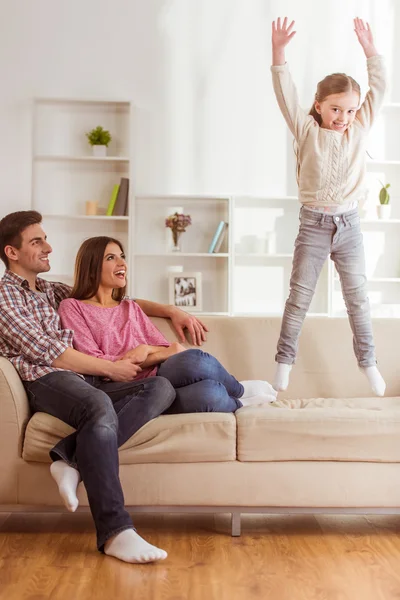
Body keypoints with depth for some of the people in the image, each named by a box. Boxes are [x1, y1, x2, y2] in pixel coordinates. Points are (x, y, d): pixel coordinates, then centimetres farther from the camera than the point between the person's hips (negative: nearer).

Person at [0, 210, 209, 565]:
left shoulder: (53, 292, 29)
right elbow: (46, 353, -6)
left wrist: (173, 312, 20)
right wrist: (111, 368, -5)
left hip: (89, 383, 7)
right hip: (47, 382, -7)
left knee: (162, 388, -21)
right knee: (100, 406, -40)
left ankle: (71, 457, -31)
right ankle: (115, 532, -41)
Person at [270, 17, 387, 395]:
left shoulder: (359, 130, 5)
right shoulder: (306, 131, -2)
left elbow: (379, 89, 6)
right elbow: (285, 93, -11)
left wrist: (370, 49, 0)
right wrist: (278, 51, -21)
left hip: (349, 223, 3)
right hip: (313, 224, -2)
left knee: (357, 297, 9)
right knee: (299, 296, 2)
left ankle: (367, 362, 21)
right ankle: (284, 360, 11)